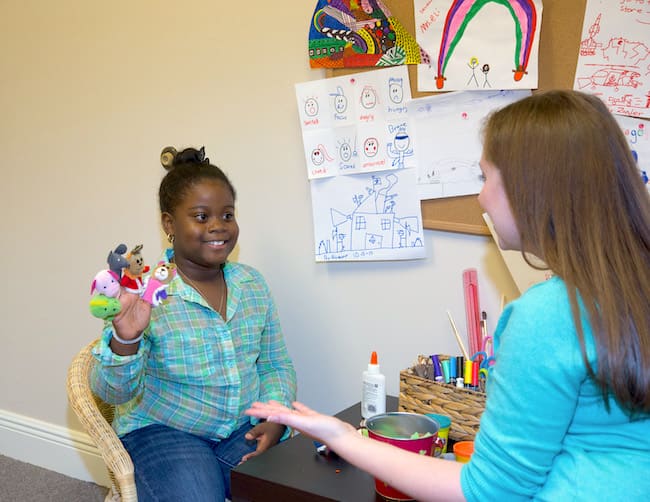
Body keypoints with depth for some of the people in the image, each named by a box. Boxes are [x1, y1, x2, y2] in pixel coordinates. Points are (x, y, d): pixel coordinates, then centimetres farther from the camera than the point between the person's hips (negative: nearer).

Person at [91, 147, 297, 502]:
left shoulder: (251, 283, 2)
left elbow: (276, 366, 10)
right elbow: (114, 393, -16)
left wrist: (276, 420, -8)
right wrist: (125, 340, -37)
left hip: (245, 430, 4)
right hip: (161, 432, -3)